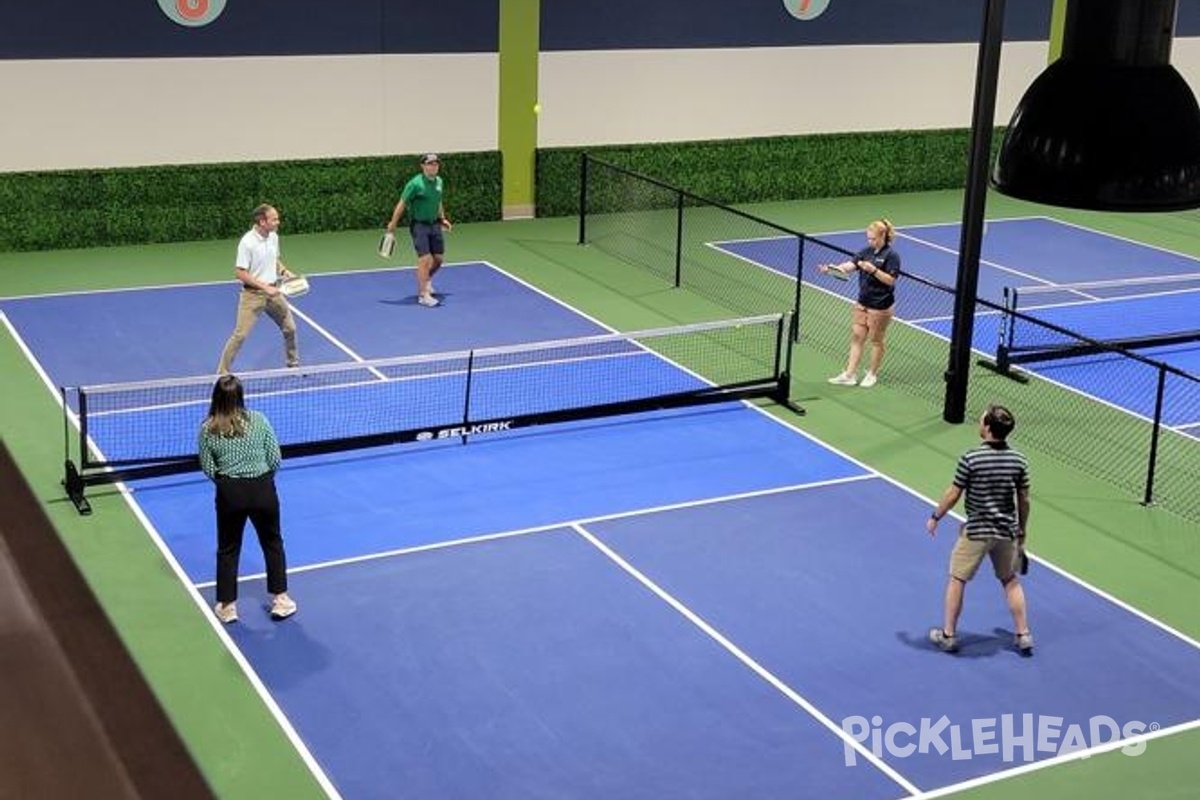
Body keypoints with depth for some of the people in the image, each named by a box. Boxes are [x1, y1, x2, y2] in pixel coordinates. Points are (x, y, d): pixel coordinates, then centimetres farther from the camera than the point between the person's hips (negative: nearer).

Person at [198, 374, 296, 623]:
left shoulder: (208, 429, -7)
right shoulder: (258, 420, -8)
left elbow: (208, 468, -3)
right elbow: (275, 459, -4)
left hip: (229, 493, 0)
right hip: (262, 490, 0)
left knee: (228, 549, 16)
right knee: (273, 543, 19)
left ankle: (227, 606, 23)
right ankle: (280, 599, 24)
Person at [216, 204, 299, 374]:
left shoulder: (274, 237, 1)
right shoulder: (247, 242, -20)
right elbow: (240, 272, -19)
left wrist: (284, 271, 0)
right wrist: (265, 287, -22)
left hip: (273, 291, 7)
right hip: (253, 294, -7)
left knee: (290, 328, 14)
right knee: (240, 334, -8)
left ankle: (293, 364, 36)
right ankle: (222, 373, 2)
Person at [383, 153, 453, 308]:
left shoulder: (439, 182, 7)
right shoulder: (415, 184, -15)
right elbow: (402, 204, -12)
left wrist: (442, 219, 18)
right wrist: (392, 226, -12)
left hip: (434, 224, 7)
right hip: (419, 225, -7)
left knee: (439, 258, 9)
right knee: (425, 259, -12)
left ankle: (425, 280, 38)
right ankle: (423, 294, -5)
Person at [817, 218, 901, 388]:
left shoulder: (891, 255, -14)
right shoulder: (867, 251, 4)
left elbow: (890, 280, -18)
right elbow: (850, 265, -5)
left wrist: (873, 270, -30)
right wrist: (836, 267, -24)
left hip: (880, 307, -6)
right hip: (862, 303, 6)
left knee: (876, 340, 9)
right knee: (856, 337, 7)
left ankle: (872, 374, 25)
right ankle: (849, 375, 12)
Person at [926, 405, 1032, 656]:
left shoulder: (970, 459, -17)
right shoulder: (1019, 461, -6)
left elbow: (953, 494, -10)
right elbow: (1024, 501, 2)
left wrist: (935, 517, 6)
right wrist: (1022, 532, 16)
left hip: (976, 531, -4)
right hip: (1007, 532, 4)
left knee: (957, 580, 13)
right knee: (1011, 581, 21)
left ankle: (948, 635, 20)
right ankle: (1023, 635, 22)